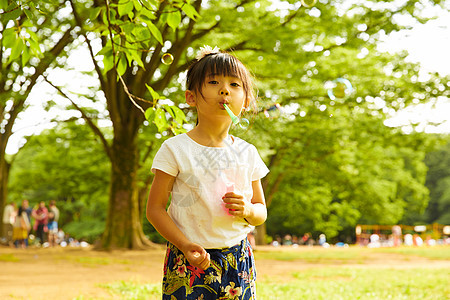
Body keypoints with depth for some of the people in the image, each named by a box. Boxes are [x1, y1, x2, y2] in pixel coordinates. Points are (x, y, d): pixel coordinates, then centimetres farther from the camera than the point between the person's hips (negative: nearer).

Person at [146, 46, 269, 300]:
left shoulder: (247, 153, 5)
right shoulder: (175, 150, -5)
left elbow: (261, 212, 13)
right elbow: (155, 208, -5)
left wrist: (248, 210, -10)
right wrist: (185, 246, -18)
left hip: (238, 260, 3)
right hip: (189, 261, -3)